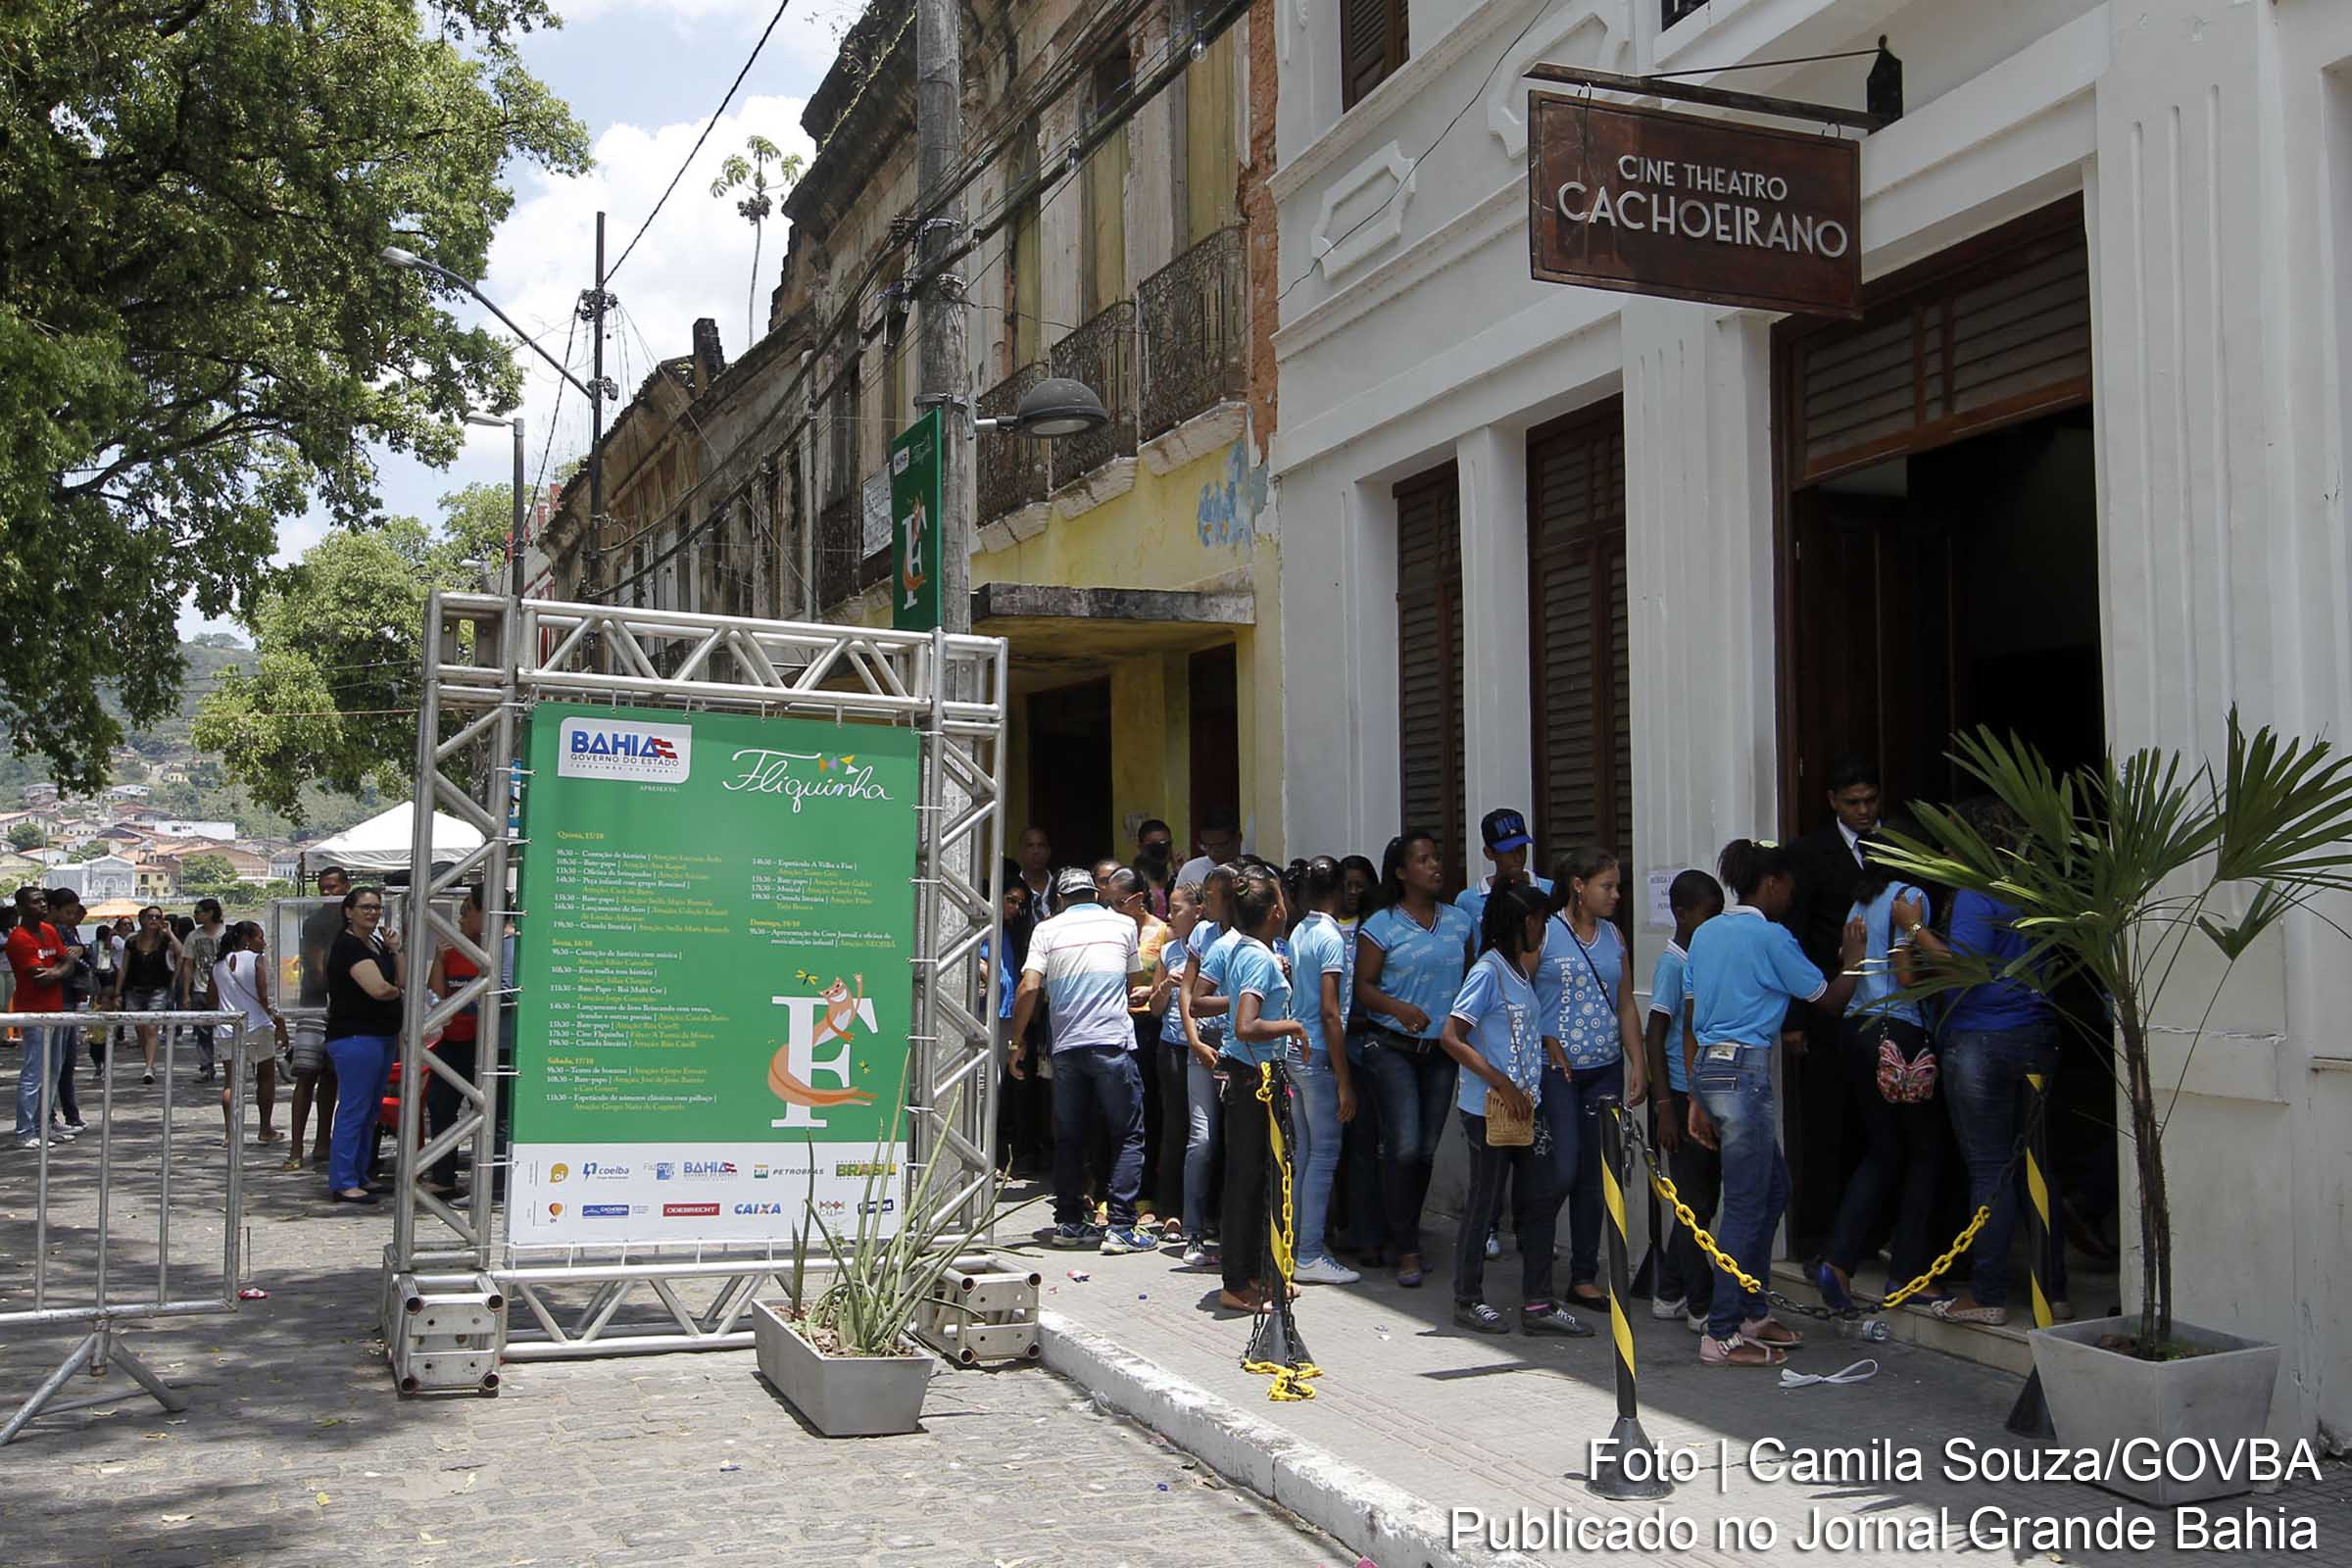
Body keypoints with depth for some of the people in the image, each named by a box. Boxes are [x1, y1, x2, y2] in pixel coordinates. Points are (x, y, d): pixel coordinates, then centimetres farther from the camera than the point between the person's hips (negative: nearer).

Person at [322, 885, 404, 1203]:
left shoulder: (376, 944, 17)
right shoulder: (349, 946, -13)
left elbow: (403, 982, 12)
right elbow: (379, 989, -24)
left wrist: (395, 950, 4)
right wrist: (398, 992, -3)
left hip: (382, 1037, 10)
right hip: (355, 1037, -10)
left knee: (370, 1113, 13)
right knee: (353, 1111, -7)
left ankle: (359, 1177, 21)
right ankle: (343, 1183, -4)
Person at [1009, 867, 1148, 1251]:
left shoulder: (1047, 930, 7)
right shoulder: (1123, 924, 8)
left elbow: (1029, 988, -4)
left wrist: (1016, 1043, 4)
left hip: (1066, 1047, 2)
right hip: (1113, 1043, -2)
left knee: (1069, 1138, 13)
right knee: (1128, 1136, 2)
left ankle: (1069, 1223, 16)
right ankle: (1120, 1228, -5)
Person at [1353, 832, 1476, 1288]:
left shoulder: (1459, 922, 9)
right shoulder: (1381, 925, -5)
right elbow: (1363, 986, -6)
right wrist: (1397, 1007, -23)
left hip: (1442, 1050, 5)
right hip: (1394, 1048, -4)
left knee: (1426, 1149, 9)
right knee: (1404, 1147, -11)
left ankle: (1403, 1230, 25)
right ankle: (1407, 1248, -1)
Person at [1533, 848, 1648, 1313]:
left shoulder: (1614, 937, 11)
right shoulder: (1544, 934, -7)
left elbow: (1627, 1007, 13)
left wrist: (1639, 1064, 7)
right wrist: (1548, 1049, -12)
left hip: (1606, 1069, 5)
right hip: (1557, 1070, -5)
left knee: (1595, 1176, 7)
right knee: (1562, 1170, -10)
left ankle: (1584, 1277, 15)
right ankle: (1527, 1230, 21)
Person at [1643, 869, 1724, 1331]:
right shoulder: (1673, 963, -11)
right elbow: (1655, 1036, -13)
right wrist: (1665, 1106, -16)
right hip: (1684, 1096, -8)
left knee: (1702, 1199, 13)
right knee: (1695, 1201, -2)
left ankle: (1670, 1294, 23)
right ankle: (1701, 1305, 6)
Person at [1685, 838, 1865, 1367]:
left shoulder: (1705, 934, 13)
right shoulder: (1771, 937, -9)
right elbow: (1830, 999, 1)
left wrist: (1697, 1100, 18)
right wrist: (1851, 959, 20)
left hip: (1707, 1068, 9)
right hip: (1746, 1071, -9)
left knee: (1772, 1189, 20)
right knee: (1746, 1204, -2)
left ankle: (1753, 1312, 26)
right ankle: (1721, 1335, 0)